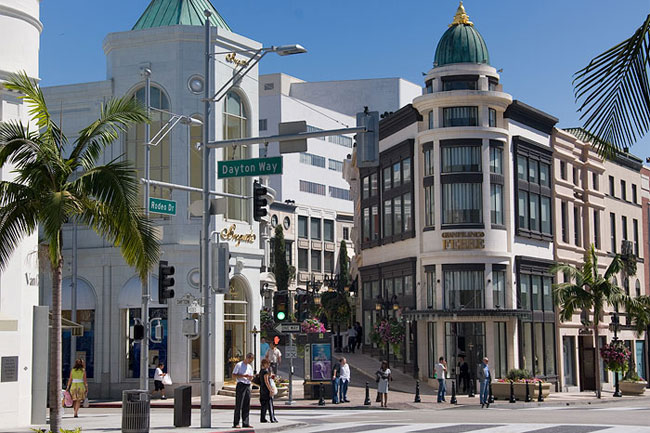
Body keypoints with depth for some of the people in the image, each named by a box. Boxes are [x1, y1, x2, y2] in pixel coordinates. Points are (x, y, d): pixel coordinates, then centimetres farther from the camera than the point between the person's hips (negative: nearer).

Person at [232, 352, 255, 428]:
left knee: (247, 406, 5)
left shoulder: (250, 367, 19)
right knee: (238, 405, -7)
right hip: (241, 385, -7)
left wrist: (250, 377, -1)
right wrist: (243, 375, -18)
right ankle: (236, 423, -5)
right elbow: (234, 375, -8)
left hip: (248, 386, 7)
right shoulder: (239, 365, -3)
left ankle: (245, 423, 8)